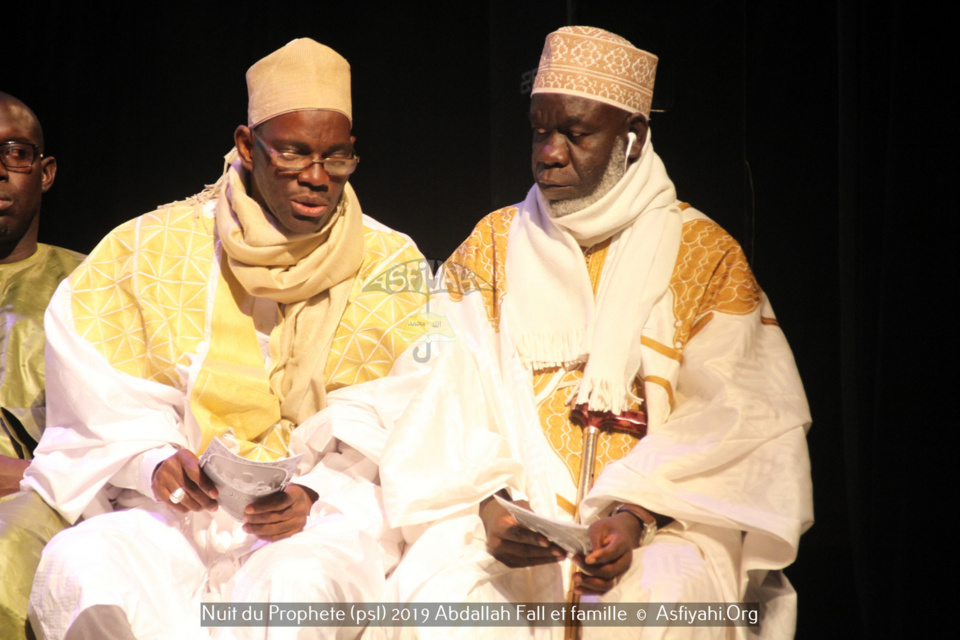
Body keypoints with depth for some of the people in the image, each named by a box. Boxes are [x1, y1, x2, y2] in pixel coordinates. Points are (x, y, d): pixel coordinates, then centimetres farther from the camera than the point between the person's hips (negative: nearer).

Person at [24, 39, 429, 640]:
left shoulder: (393, 268, 5)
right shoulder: (155, 247, 8)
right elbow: (103, 396, 6)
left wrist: (318, 497, -19)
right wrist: (155, 459, -14)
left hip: (330, 518, -2)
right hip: (173, 514, 2)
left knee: (297, 584, -37)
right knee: (79, 567, -30)